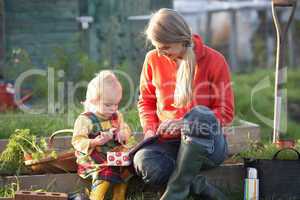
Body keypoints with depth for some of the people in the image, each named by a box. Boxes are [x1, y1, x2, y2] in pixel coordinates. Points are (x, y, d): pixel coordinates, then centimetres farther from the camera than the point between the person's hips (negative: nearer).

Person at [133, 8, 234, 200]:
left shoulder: (213, 60, -5)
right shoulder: (153, 60, 4)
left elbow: (225, 112, -3)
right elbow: (146, 101, 18)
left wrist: (185, 123, -17)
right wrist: (150, 129, -2)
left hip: (207, 143, -2)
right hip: (168, 142, 2)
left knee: (200, 114, -39)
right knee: (144, 162, -34)